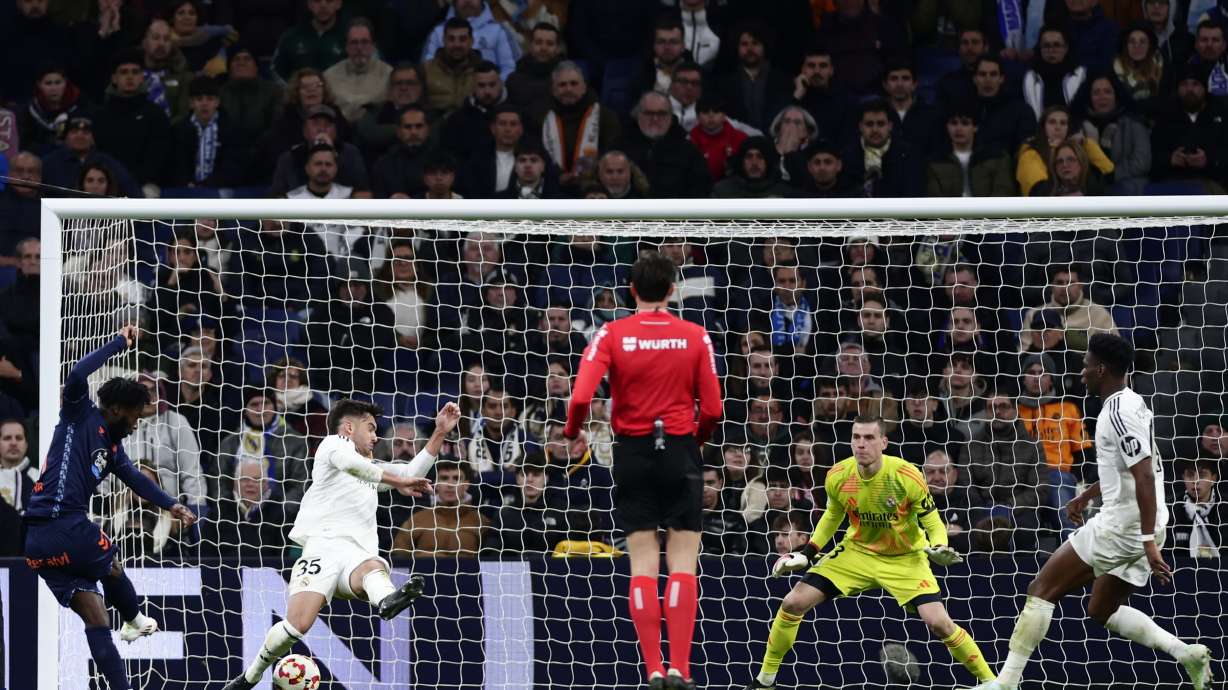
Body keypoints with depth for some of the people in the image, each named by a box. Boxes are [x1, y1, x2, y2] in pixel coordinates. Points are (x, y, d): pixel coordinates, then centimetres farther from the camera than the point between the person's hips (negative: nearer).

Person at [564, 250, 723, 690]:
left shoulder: (612, 335, -4)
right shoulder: (694, 337, -1)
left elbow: (580, 397, -14)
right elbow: (712, 409, -3)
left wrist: (572, 431, 6)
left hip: (634, 452, 0)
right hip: (681, 452, 0)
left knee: (643, 566, 4)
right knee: (682, 564, 1)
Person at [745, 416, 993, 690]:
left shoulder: (907, 476, -25)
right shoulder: (838, 477, -14)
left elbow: (933, 523, -13)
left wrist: (939, 548, -34)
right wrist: (808, 552, 3)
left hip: (905, 558, -3)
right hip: (857, 552, 3)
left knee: (938, 622, -22)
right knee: (793, 603, -6)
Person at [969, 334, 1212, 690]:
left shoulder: (1121, 413, -17)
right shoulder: (1128, 404, 14)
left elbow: (1145, 477, -25)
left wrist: (1149, 542, -28)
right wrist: (1087, 496, 40)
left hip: (1122, 524, -10)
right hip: (1138, 527, 10)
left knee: (1042, 589, -4)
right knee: (1102, 611, 20)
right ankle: (1186, 653, 7)